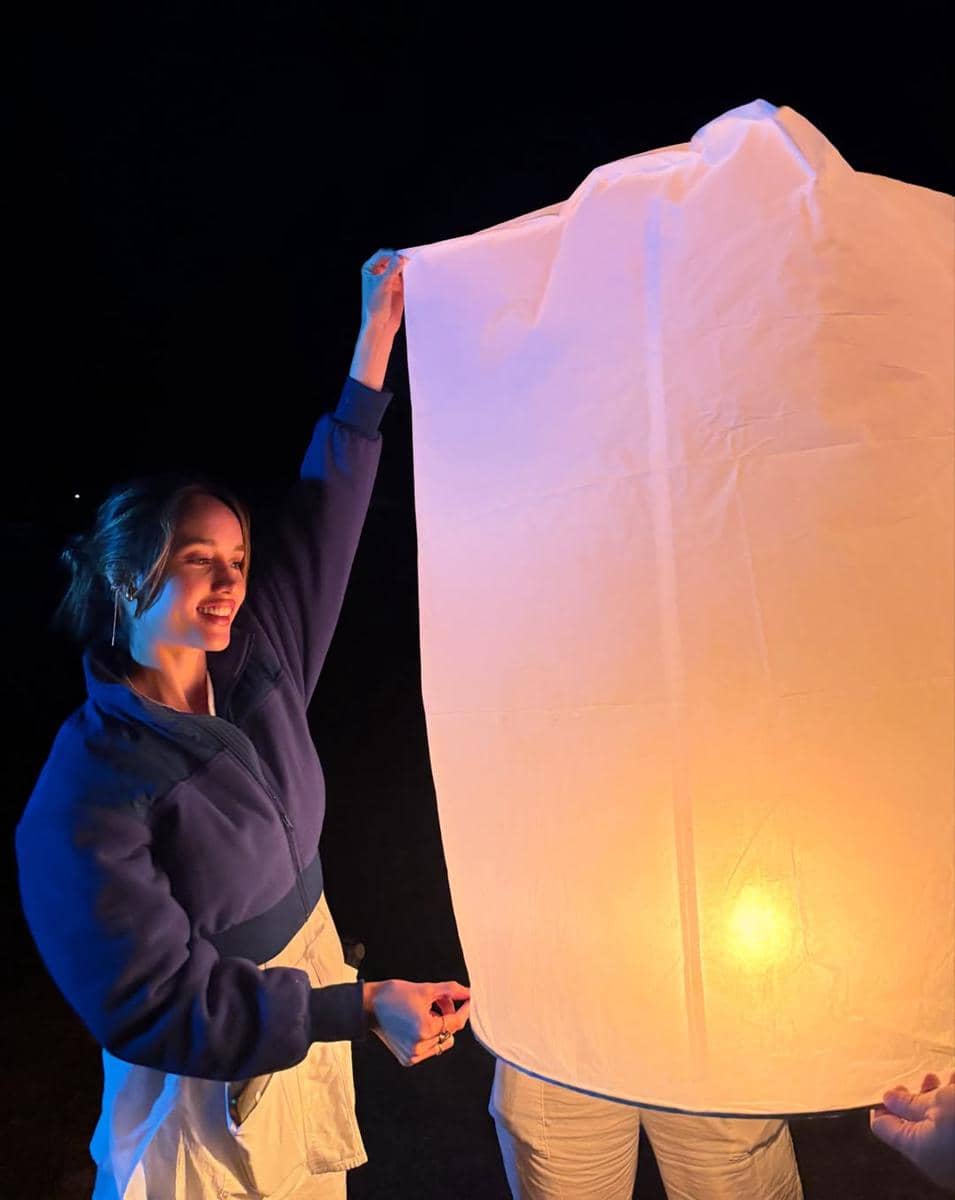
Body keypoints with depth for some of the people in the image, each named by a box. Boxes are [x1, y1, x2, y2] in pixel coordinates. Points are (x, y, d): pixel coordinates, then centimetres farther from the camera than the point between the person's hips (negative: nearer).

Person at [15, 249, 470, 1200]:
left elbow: (325, 516, -6)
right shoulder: (87, 798, -27)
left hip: (311, 998, 6)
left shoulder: (258, 663, -9)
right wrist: (364, 1008, -31)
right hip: (210, 1084, -6)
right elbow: (156, 1005, -25)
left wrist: (378, 330, -5)